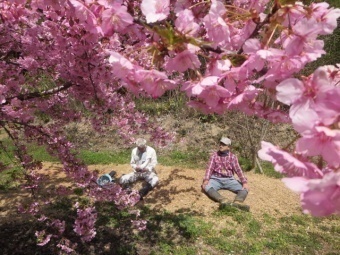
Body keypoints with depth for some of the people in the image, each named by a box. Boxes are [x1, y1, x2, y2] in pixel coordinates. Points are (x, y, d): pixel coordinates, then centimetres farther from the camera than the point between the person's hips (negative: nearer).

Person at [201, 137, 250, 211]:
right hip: (216, 179, -1)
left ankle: (237, 203, -54)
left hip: (229, 179, 1)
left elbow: (238, 170, -3)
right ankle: (224, 201, -58)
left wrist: (245, 182, -18)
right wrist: (206, 180, -21)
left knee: (245, 189, -24)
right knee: (206, 187, -34)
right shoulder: (214, 155, 6)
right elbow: (209, 168, -3)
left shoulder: (233, 157, 6)